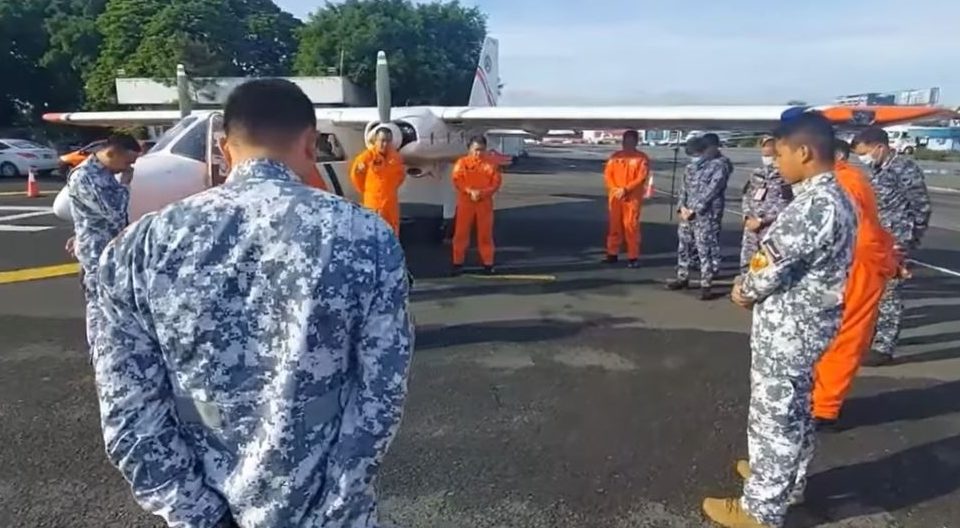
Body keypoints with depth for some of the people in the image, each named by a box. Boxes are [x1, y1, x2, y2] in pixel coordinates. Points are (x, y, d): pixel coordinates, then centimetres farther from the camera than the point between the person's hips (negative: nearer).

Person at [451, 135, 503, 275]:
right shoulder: (462, 162, 3)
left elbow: (496, 182, 0)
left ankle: (488, 263, 12)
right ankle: (458, 262, 9)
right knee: (461, 233, 1)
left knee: (485, 233, 4)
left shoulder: (492, 163, 5)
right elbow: (457, 180, -4)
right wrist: (470, 191, -19)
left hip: (485, 203, 0)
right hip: (465, 202, 0)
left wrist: (482, 193, -15)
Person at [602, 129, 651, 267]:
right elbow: (607, 174, 6)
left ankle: (633, 257, 0)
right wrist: (614, 189, -10)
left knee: (631, 226, -5)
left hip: (632, 198, -4)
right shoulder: (615, 156, 11)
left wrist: (625, 189, -17)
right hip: (615, 197, 4)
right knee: (614, 225, 7)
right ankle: (612, 254, 17)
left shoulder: (642, 158, 0)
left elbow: (641, 178, -8)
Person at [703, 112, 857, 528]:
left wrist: (744, 291, -4)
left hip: (787, 327, -10)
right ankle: (787, 479, 43)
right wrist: (754, 283, 2)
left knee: (772, 416, 3)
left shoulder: (814, 204, -26)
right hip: (804, 322, 10)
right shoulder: (835, 198, 7)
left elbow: (774, 266, -24)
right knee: (794, 409, 24)